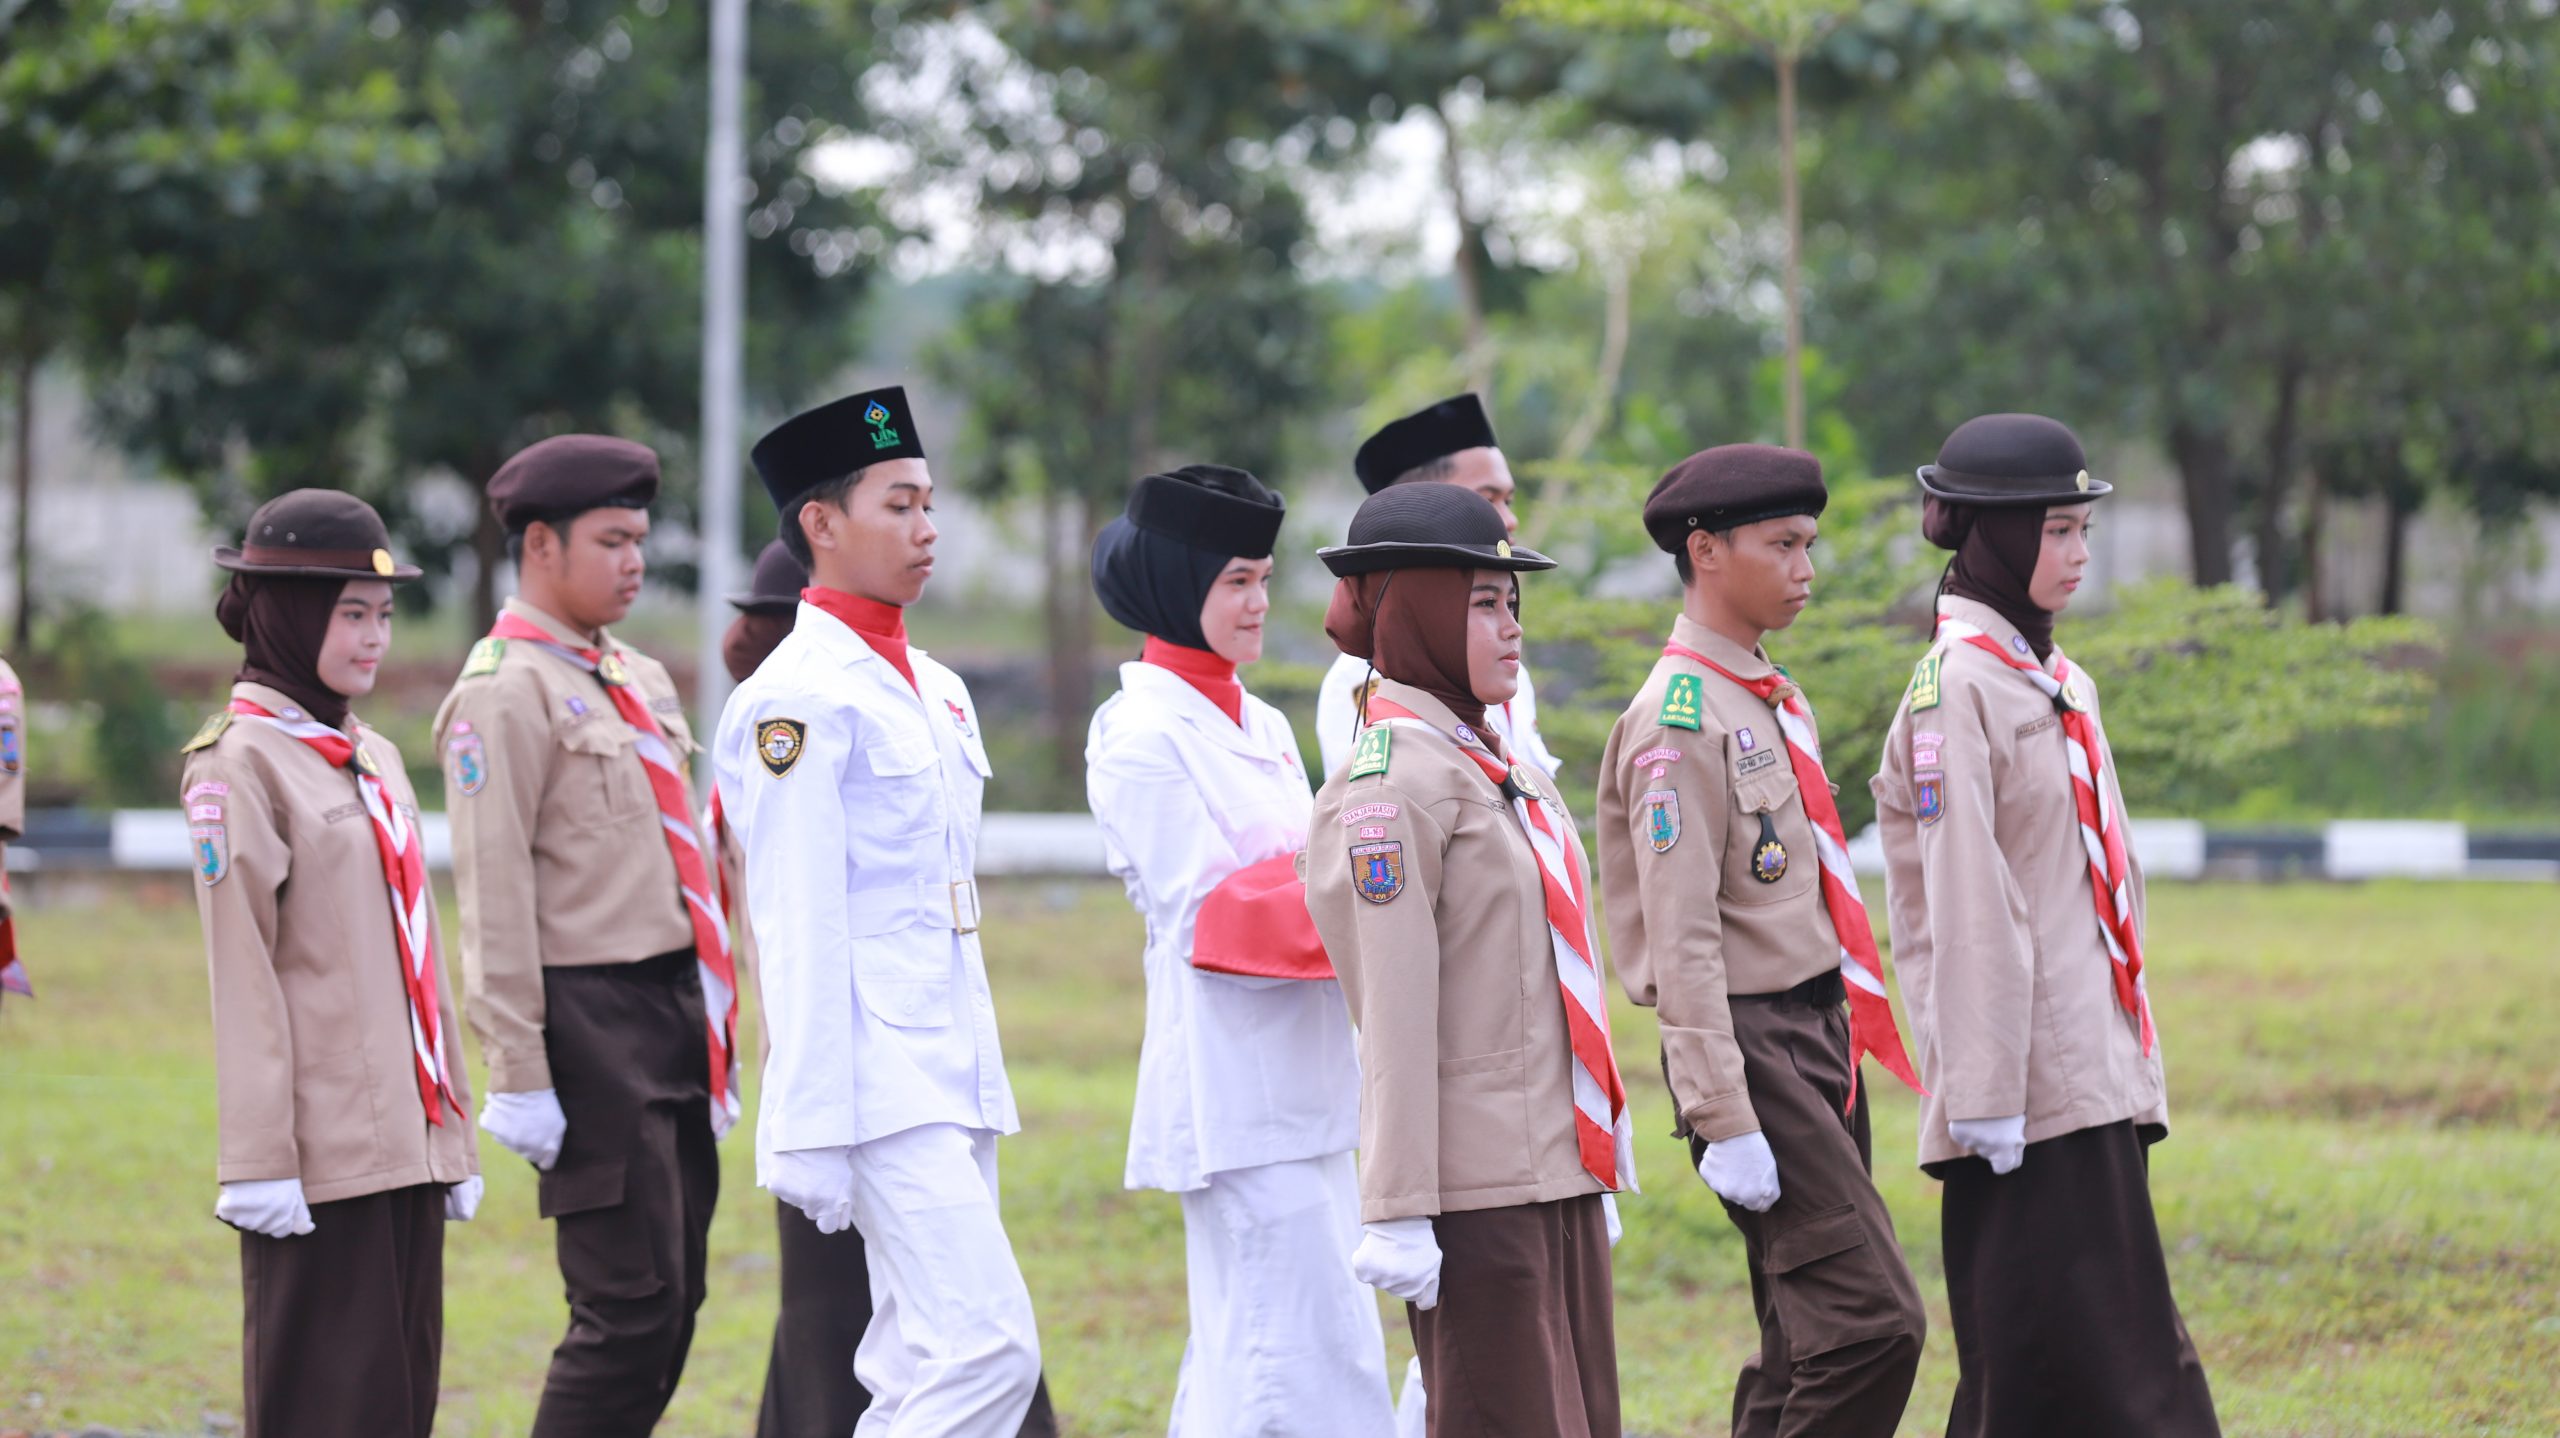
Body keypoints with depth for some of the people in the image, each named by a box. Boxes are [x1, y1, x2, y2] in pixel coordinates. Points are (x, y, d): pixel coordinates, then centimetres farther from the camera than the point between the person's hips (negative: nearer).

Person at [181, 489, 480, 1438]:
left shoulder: (373, 759, 15)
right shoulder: (239, 764, -8)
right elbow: (241, 977, -13)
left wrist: (452, 1134, 17)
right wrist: (257, 1161, -16)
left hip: (403, 1139, 8)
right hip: (324, 1151, -8)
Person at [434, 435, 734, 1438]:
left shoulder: (641, 679, 17)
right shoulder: (505, 694, -10)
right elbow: (494, 901, -15)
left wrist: (712, 1032, 20)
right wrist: (519, 1079, -18)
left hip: (676, 1016, 9)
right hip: (591, 1026, -9)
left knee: (674, 1304, 9)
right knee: (632, 1309, -10)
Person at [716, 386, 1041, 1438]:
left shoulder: (934, 689, 17)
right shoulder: (796, 699, -10)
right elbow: (799, 929, -14)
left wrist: (978, 1078, 19)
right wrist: (812, 1133, -17)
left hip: (953, 1082, 9)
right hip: (878, 1089, -9)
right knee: (989, 1351, -17)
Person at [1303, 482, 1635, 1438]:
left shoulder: (1507, 772, 15)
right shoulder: (1393, 781, -13)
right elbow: (1395, 1011, -18)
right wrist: (1398, 1213, -21)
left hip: (1558, 1172, 9)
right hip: (1477, 1193, -9)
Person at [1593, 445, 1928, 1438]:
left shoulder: (1778, 702, 16)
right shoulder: (1678, 720, -14)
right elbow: (1682, 938, -18)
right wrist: (1725, 1121, -21)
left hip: (1822, 1034, 9)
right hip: (1753, 1045, -9)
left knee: (1808, 1346, 10)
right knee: (1874, 1324, -16)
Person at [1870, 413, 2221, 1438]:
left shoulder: (2063, 683, 16)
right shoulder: (1957, 688, -11)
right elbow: (1964, 905, -16)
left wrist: (2132, 1069, 18)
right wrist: (1984, 1092, -19)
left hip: (2096, 1079, 9)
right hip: (2030, 1089, -9)